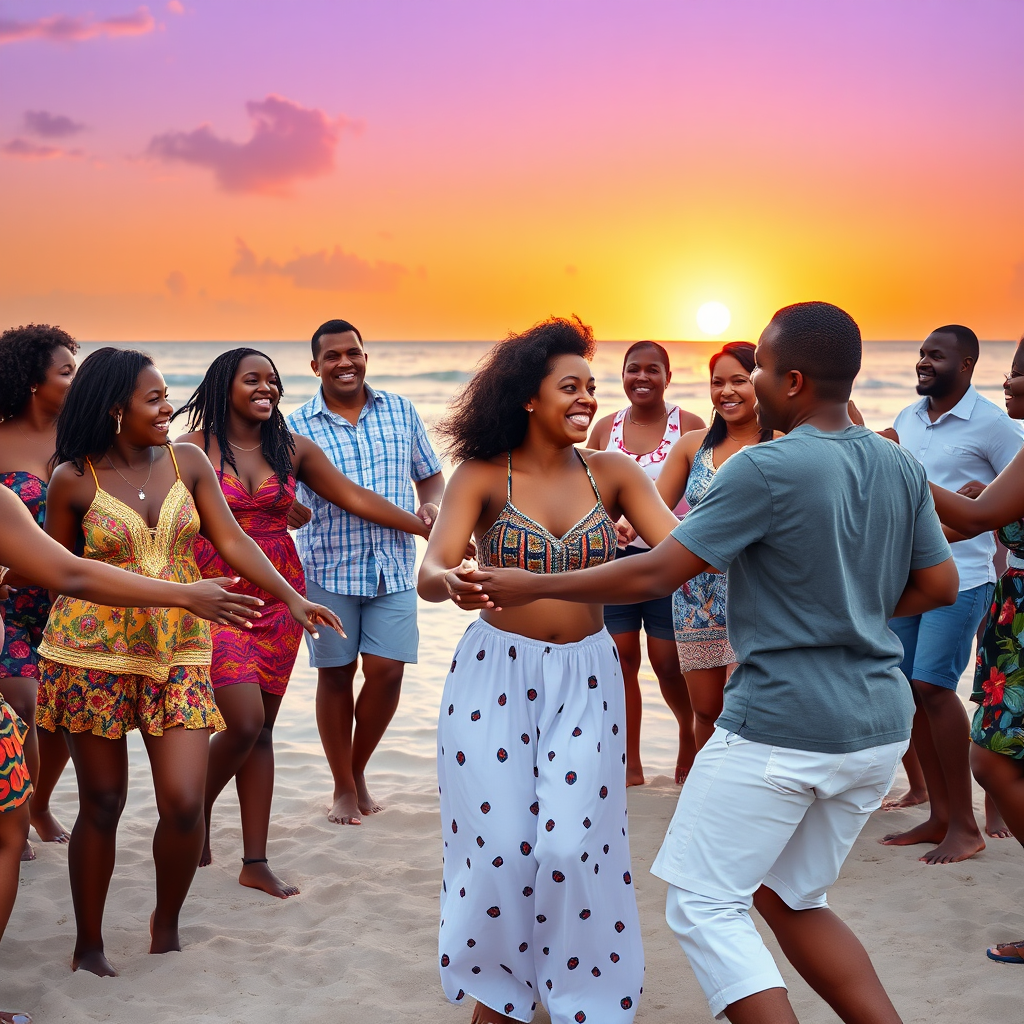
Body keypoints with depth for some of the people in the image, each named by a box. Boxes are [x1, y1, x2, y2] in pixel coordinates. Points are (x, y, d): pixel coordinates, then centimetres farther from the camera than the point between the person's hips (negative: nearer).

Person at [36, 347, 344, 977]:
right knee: (102, 804, 5)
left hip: (178, 651, 2)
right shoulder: (74, 480, -5)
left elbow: (231, 540, -3)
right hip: (93, 652, -2)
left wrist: (292, 598, -12)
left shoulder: (188, 462, 2)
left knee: (185, 804, -6)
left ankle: (167, 927, 21)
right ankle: (89, 946, 24)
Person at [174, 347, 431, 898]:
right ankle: (198, 807, 16)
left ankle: (255, 862, 13)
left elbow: (353, 497, 9)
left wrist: (426, 527, 7)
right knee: (245, 723, -14)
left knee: (261, 729, 6)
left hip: (279, 598, 4)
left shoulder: (292, 449, 6)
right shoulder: (195, 448, -4)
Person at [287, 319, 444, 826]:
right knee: (335, 674, 6)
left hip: (393, 567, 2)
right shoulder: (297, 427, -2)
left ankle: (359, 770, 22)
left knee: (387, 670, -4)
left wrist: (431, 505, -7)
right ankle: (343, 787, 22)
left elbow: (430, 475, 15)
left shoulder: (400, 411, 7)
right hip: (327, 568, -2)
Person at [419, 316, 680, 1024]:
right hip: (496, 672, -1)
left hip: (585, 679, 1)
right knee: (500, 845, 0)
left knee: (571, 844, -6)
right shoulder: (484, 476, -6)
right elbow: (430, 573, -17)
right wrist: (450, 581, -41)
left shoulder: (613, 474, -1)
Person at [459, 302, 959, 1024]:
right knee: (792, 900, 21)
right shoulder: (901, 467, 5)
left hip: (782, 727, -8)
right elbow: (939, 584, 12)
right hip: (880, 727, 8)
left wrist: (528, 587, -6)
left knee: (706, 903, 5)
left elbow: (655, 575, -15)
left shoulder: (768, 469, -16)